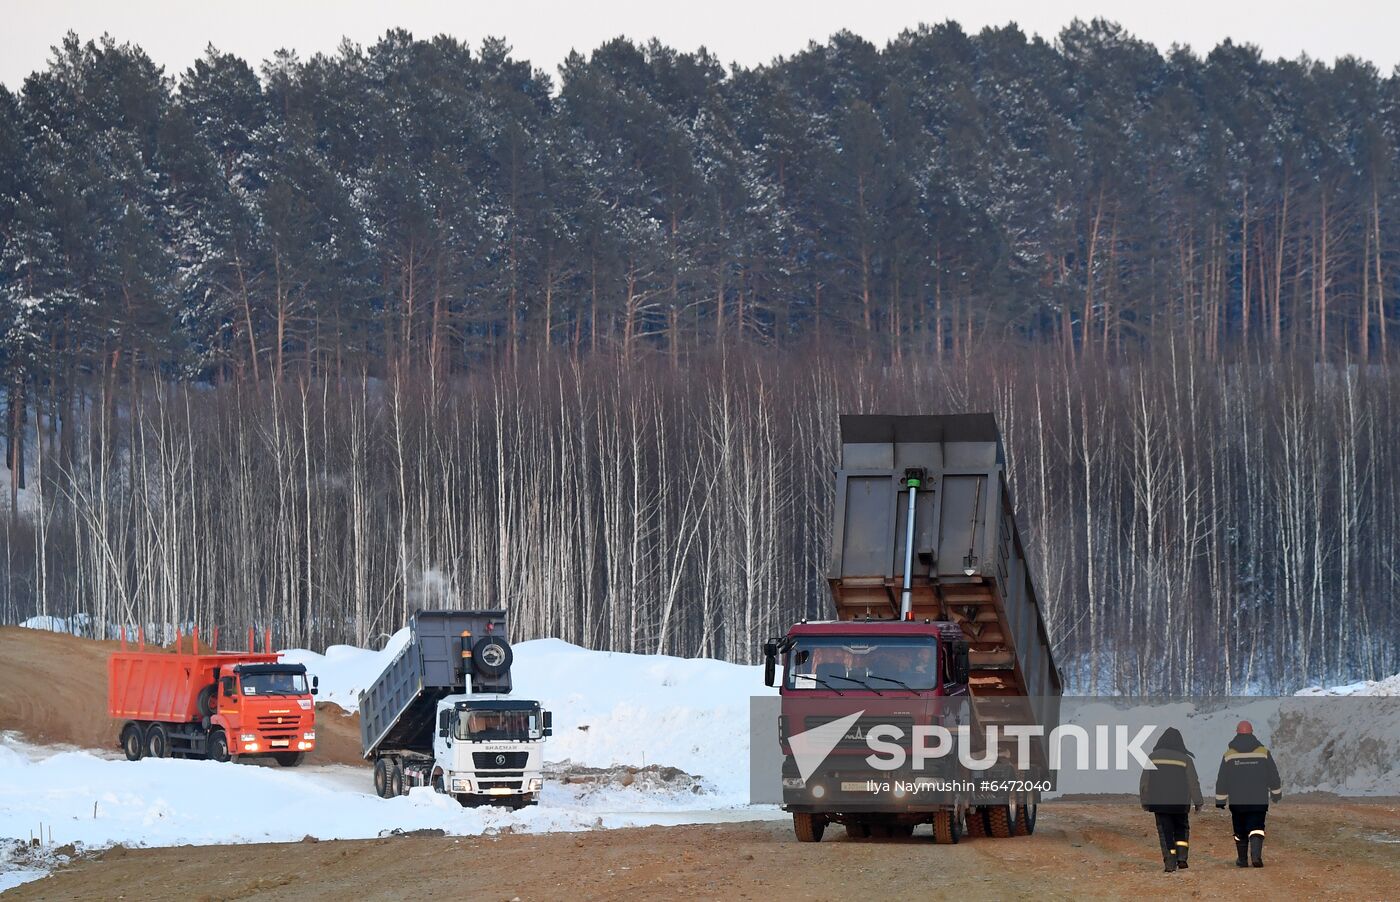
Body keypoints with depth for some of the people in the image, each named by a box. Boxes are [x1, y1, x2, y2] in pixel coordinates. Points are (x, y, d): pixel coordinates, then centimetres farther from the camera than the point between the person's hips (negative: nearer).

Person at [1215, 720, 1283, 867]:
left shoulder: (1229, 755, 0)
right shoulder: (1263, 753, 1)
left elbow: (1222, 780, 2)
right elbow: (1273, 776, 7)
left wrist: (1220, 800, 8)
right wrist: (1276, 794, 20)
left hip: (1237, 801, 1)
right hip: (1259, 800, -1)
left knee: (1240, 831, 12)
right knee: (1256, 828, -3)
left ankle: (1242, 859, 19)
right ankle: (1256, 854, -26)